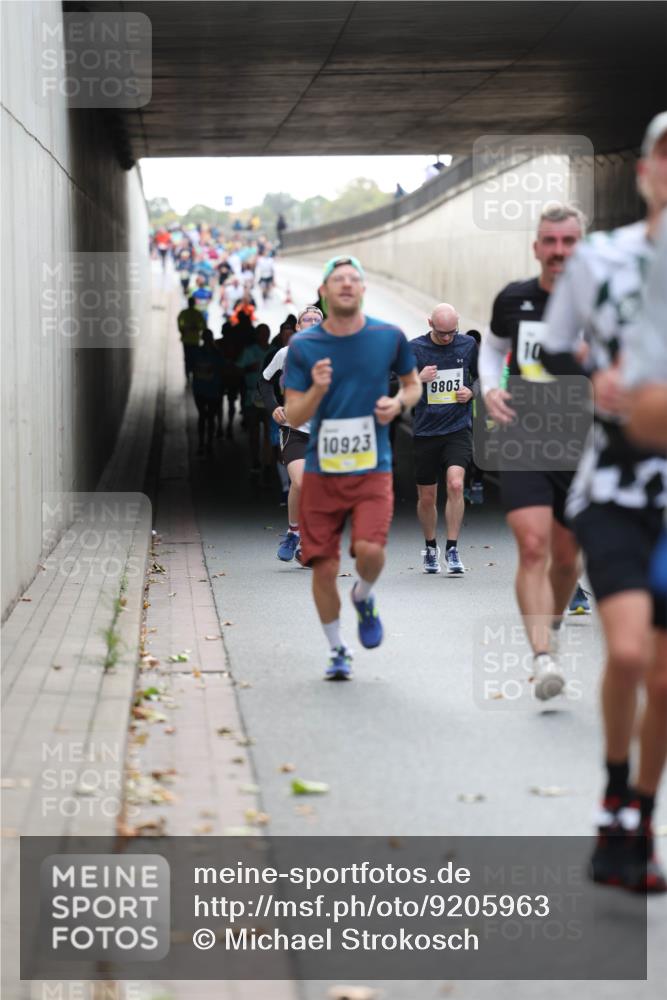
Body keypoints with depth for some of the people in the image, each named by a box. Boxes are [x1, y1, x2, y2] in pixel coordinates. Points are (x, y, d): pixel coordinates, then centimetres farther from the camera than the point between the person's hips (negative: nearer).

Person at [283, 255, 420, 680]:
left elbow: (413, 384, 17)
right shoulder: (303, 346, -1)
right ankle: (338, 650, 21)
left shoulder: (389, 337, 0)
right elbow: (293, 417, -1)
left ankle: (364, 597, 14)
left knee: (370, 550, -22)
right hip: (321, 471, 1)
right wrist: (318, 390, -20)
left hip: (373, 469, -1)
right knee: (324, 567, -1)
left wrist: (398, 402, -5)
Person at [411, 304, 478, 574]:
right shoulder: (415, 348, -4)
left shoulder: (468, 345, 3)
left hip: (458, 428, 0)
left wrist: (471, 392, -2)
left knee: (455, 484, -21)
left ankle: (452, 549, -12)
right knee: (426, 498, 7)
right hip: (425, 431, 0)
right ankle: (430, 548, 31)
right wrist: (418, 379, -19)